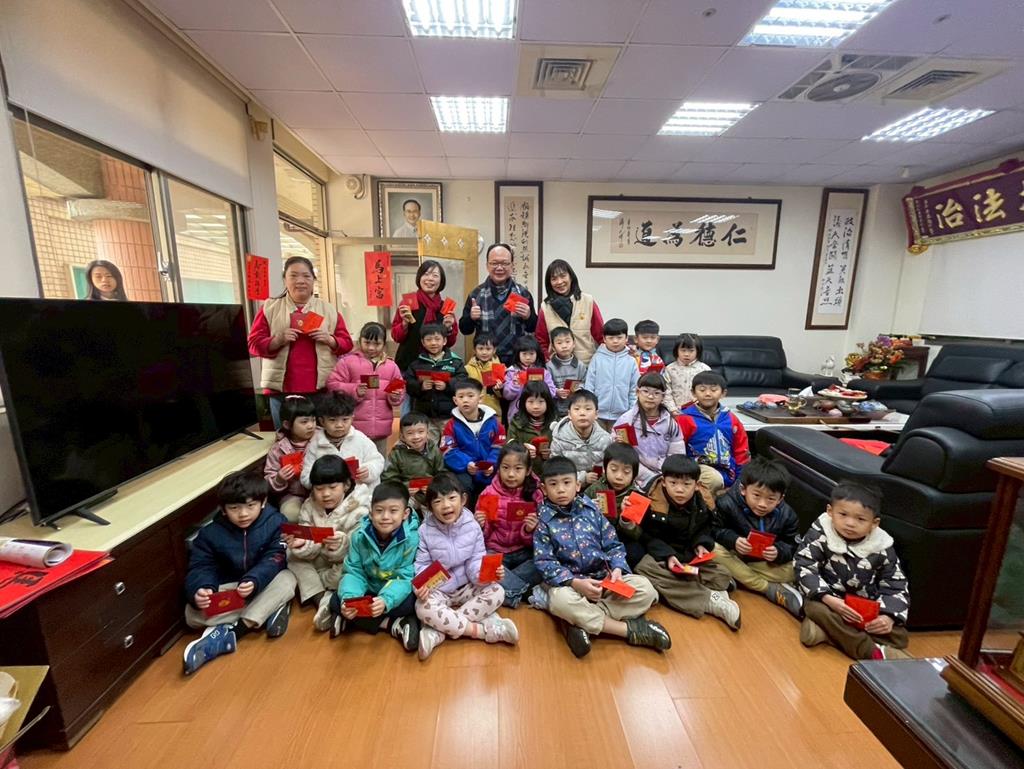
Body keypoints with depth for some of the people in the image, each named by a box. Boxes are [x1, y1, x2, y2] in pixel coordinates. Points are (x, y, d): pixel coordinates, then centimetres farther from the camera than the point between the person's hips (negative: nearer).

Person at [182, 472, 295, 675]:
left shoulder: (275, 522, -15)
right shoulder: (210, 533, -8)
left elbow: (274, 560, -21)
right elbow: (200, 568, -13)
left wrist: (254, 581, -41)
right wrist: (200, 591, -35)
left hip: (263, 588, -2)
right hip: (227, 592, 3)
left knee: (287, 580, -33)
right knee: (192, 613, -24)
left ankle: (230, 633, -30)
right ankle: (271, 608, -25)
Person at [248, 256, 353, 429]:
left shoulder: (328, 309, 8)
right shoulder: (270, 308, 7)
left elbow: (346, 343, 8)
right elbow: (254, 344, 4)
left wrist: (330, 340, -11)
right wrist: (278, 340, -14)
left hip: (321, 389, 0)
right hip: (281, 389, 0)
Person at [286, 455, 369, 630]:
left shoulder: (359, 510, -21)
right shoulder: (309, 506, -7)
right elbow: (310, 552, -10)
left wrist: (342, 543, -48)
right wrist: (301, 545, -33)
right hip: (323, 561, 6)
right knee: (293, 554, -14)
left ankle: (309, 585, -10)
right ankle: (323, 599, -18)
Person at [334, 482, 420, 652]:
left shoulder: (411, 539, -22)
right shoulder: (360, 536, -12)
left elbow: (405, 578, -23)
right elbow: (354, 572, -10)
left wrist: (386, 600, -41)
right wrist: (348, 598, -30)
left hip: (396, 594, -4)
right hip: (369, 591, 4)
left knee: (410, 603, -32)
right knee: (338, 601, -19)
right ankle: (393, 624, -18)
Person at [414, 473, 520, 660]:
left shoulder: (472, 526, -11)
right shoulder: (425, 531, -12)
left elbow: (476, 560, -9)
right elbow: (422, 565, -10)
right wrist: (420, 585, -30)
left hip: (466, 587, 2)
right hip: (437, 590, -2)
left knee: (496, 592, -22)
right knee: (424, 608, -33)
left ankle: (438, 631, -22)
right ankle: (487, 631, -24)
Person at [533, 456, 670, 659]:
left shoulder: (591, 509, 5)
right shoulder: (544, 520, -5)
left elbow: (613, 545, 8)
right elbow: (545, 563, -10)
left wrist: (617, 568, -13)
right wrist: (575, 582, -23)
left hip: (605, 577, 4)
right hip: (569, 582, -3)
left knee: (645, 589, -16)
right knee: (560, 600, -37)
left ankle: (585, 623, -24)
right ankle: (630, 630, -22)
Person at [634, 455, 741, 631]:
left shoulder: (701, 503, -5)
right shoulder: (653, 503, -18)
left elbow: (704, 529, 10)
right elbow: (648, 537, -13)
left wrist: (701, 544, -11)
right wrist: (667, 555, -27)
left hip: (690, 555, 3)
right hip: (661, 554, -3)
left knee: (722, 576, -16)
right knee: (644, 568, -35)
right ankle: (710, 599, -34)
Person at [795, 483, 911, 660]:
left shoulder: (882, 547, -7)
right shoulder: (819, 534, -16)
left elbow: (896, 586, 0)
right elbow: (804, 569, -20)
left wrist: (889, 616, -18)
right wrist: (829, 599, -33)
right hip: (830, 602, -3)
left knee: (899, 637, -16)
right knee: (814, 607, -32)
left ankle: (829, 630, -22)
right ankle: (874, 652, -27)